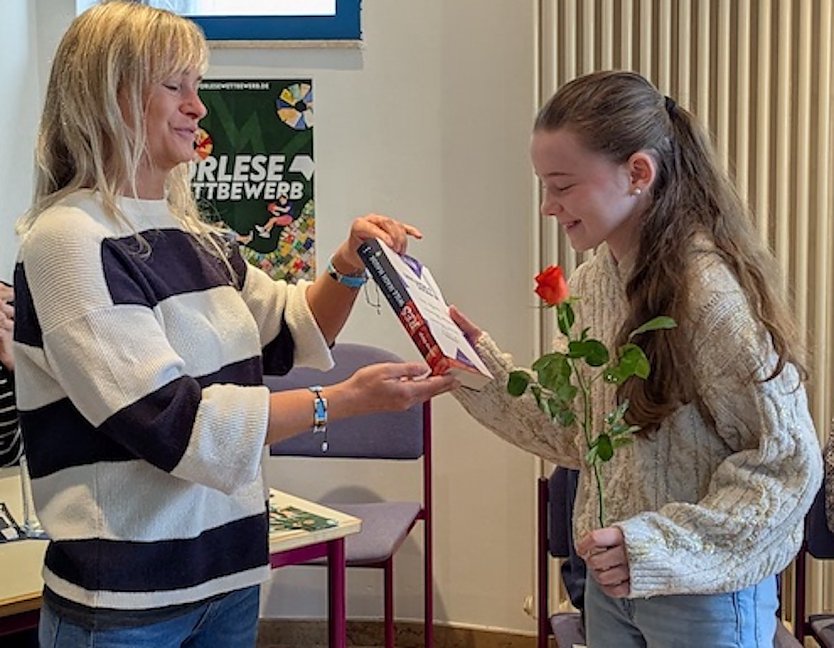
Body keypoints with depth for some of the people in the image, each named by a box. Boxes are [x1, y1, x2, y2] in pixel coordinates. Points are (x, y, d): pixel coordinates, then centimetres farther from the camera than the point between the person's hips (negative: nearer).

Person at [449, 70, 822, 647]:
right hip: (611, 577, 7)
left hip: (703, 591, -6)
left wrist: (660, 547, -25)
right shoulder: (591, 283, 0)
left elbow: (788, 465, -19)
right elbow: (577, 434, 5)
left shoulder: (710, 291, -22)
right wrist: (481, 366, -4)